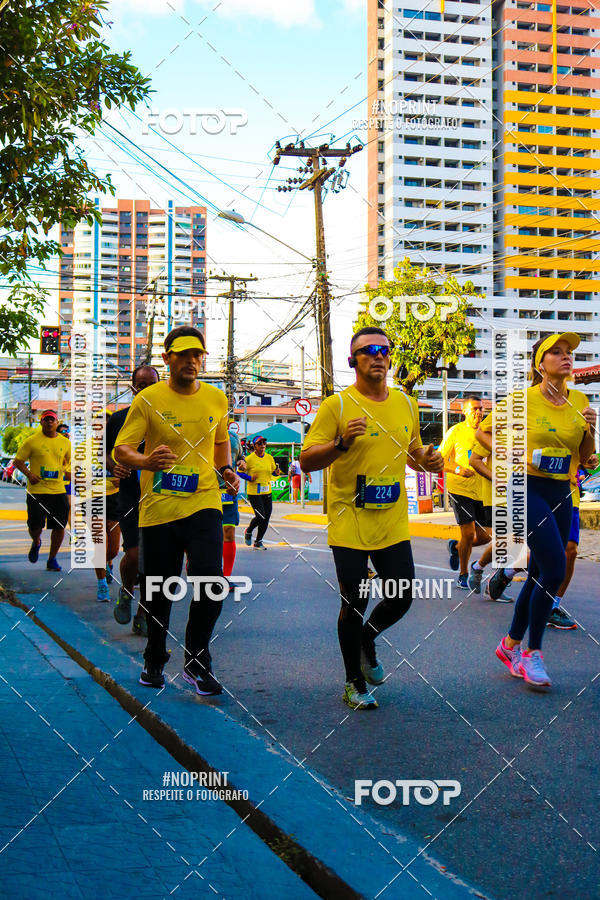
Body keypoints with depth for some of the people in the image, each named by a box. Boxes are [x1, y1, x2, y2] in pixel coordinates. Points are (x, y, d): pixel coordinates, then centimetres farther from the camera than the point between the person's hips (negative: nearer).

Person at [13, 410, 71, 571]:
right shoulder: (32, 441, -1)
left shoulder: (65, 442, 9)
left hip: (58, 490, 3)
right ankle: (36, 543, 32)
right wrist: (29, 474, -13)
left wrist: (67, 469, 2)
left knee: (59, 526, 0)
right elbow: (18, 461, 2)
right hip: (36, 490, -3)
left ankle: (52, 559, 17)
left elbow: (68, 461, 24)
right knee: (35, 526, -5)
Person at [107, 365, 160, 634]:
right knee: (134, 554, -13)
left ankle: (142, 615, 18)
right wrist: (114, 467, -8)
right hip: (130, 497, -1)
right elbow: (108, 453, 13)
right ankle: (126, 591, 20)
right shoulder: (119, 419, 4)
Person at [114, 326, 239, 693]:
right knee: (158, 593, 8)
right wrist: (146, 461, -29)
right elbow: (121, 449, -8)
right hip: (158, 508, -1)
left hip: (204, 503, 1)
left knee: (211, 580, -14)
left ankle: (196, 662, 6)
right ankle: (155, 661, 33)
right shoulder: (148, 399, -3)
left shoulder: (217, 398, 7)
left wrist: (226, 469, 6)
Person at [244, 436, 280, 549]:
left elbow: (273, 471, 20)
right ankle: (248, 532, 19)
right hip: (254, 492, -5)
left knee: (266, 517, 3)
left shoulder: (269, 458, 7)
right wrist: (250, 478, -16)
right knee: (260, 516, -12)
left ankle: (258, 542, 19)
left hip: (267, 492, 5)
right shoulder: (249, 459, -7)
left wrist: (277, 472, -2)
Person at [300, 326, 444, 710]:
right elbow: (306, 461, -10)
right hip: (349, 524, -4)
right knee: (354, 605, 2)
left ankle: (367, 639, 39)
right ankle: (355, 683, 22)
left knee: (402, 598, 6)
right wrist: (342, 442, -27)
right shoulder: (337, 405, -7)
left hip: (393, 524, 4)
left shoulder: (406, 404, 9)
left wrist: (428, 459, 0)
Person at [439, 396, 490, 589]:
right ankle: (463, 575, 10)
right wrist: (458, 469, -20)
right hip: (460, 490, -5)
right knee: (468, 533, -10)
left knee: (485, 536, 5)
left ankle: (456, 546, 35)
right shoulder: (455, 432, -5)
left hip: (482, 491, 5)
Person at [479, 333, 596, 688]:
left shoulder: (579, 401, 7)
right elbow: (485, 432, 3)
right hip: (527, 489, -6)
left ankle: (512, 644, 28)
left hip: (561, 494, 6)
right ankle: (533, 652, -1)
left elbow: (585, 458, 12)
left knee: (540, 573, 11)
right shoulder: (522, 399, -8)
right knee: (555, 569, -16)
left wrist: (590, 431, -6)